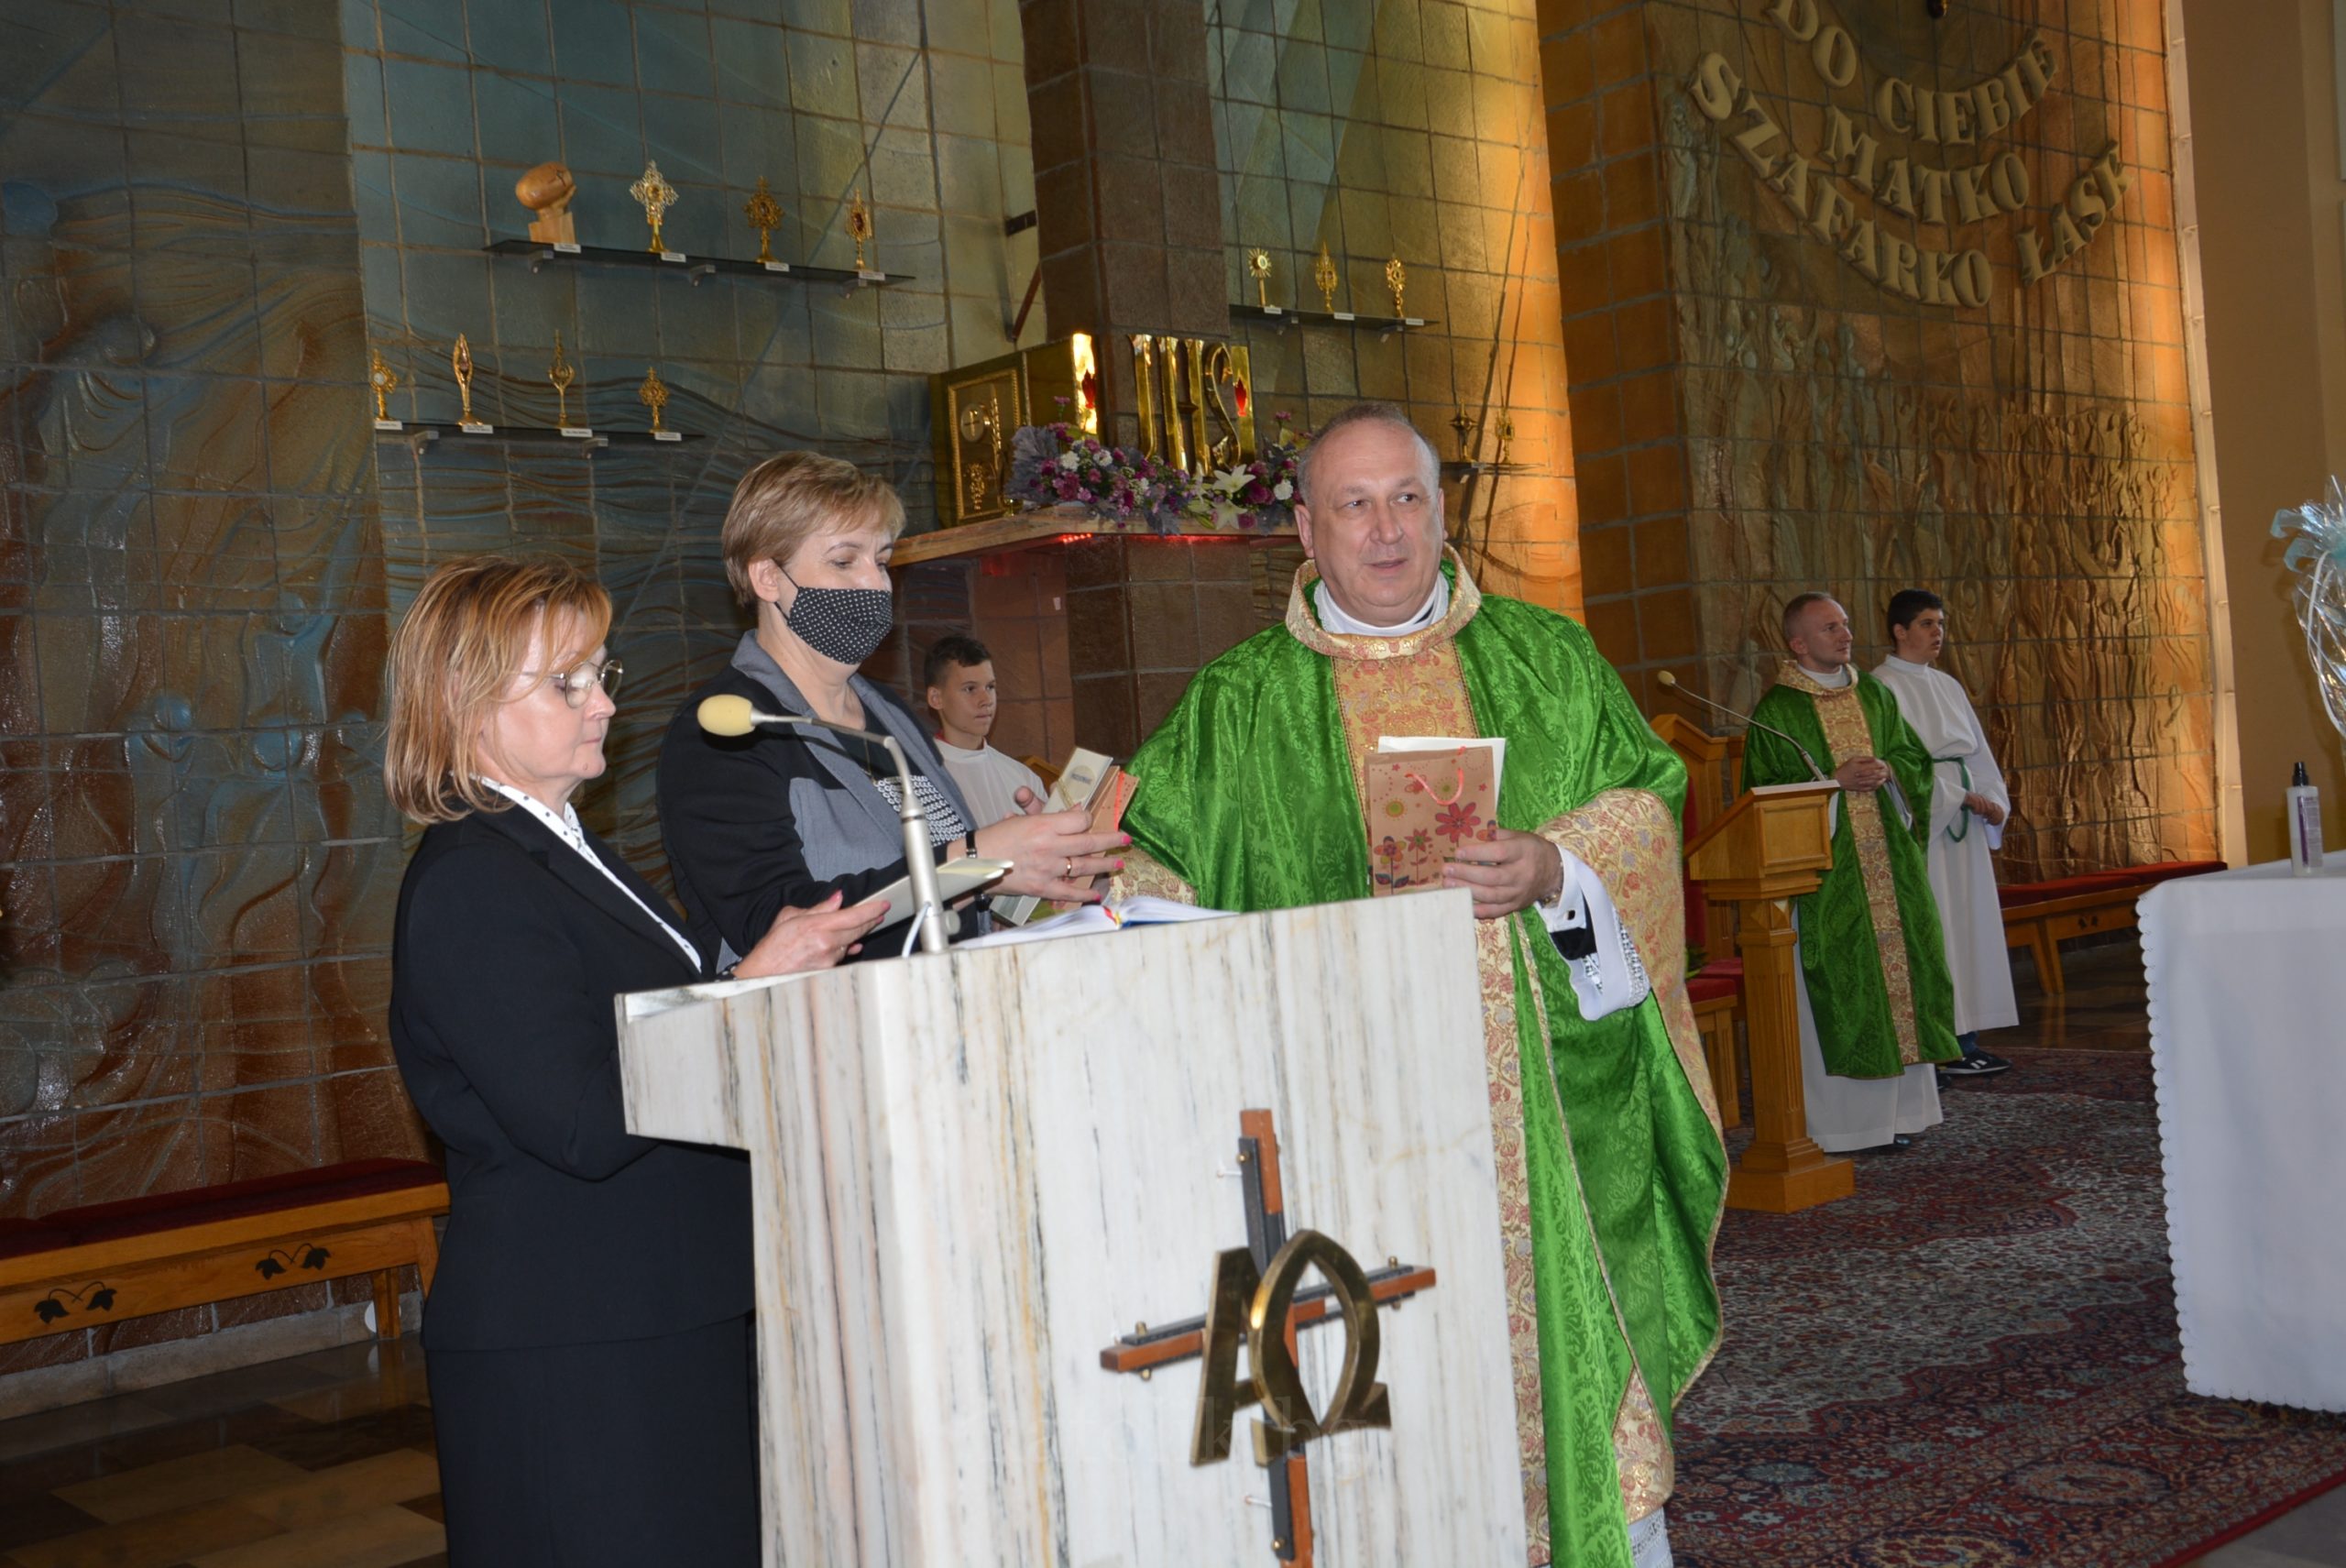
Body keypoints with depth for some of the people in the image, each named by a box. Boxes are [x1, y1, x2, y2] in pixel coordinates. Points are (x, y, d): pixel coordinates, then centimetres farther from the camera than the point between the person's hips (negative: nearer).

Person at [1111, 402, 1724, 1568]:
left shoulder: (1543, 659, 10)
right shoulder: (1239, 704, 8)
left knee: (1565, 1331, 5)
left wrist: (1558, 868, -12)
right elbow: (1152, 872, 6)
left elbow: (1644, 806, 6)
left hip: (1544, 1096, 1)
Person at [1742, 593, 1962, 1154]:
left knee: (1898, 970, 5)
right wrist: (1836, 781, -17)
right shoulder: (1776, 711, -3)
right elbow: (1767, 792, -8)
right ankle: (1839, 1119, 2)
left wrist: (1886, 771, -7)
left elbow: (1916, 758, 15)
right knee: (1836, 986, -5)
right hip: (1827, 869, -5)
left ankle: (1897, 1108, 13)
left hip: (1888, 860, 5)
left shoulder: (1874, 695, 13)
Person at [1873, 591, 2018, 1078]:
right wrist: (1963, 797, -19)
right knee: (1931, 929, -7)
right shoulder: (1883, 687, -8)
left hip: (1961, 822, 8)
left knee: (1969, 925, 7)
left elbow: (1977, 751, 14)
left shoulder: (1947, 686, 16)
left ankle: (1965, 1040, 11)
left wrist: (1994, 799, -3)